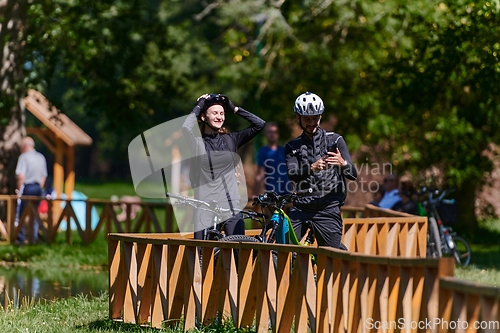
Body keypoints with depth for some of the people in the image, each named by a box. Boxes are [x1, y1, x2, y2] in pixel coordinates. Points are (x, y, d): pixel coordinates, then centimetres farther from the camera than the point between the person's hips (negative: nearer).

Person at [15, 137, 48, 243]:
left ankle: (21, 237, 0)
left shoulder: (24, 157, -9)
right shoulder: (41, 157, 13)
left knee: (22, 214, 0)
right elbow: (44, 176, 15)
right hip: (38, 188, 7)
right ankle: (34, 237, 9)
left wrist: (19, 189, -6)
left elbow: (21, 176, -16)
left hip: (26, 187, -7)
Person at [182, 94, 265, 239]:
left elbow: (259, 124, 7)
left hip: (231, 206, 2)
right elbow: (186, 129, -20)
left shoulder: (230, 140, 11)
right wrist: (198, 107, -5)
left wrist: (234, 109, 6)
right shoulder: (197, 143, 2)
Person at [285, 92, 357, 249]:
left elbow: (353, 175, 2)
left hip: (328, 210, -1)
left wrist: (343, 163, -22)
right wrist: (312, 168, -26)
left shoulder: (335, 140, 9)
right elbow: (292, 175, -6)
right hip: (300, 208, 1)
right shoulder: (292, 147, 13)